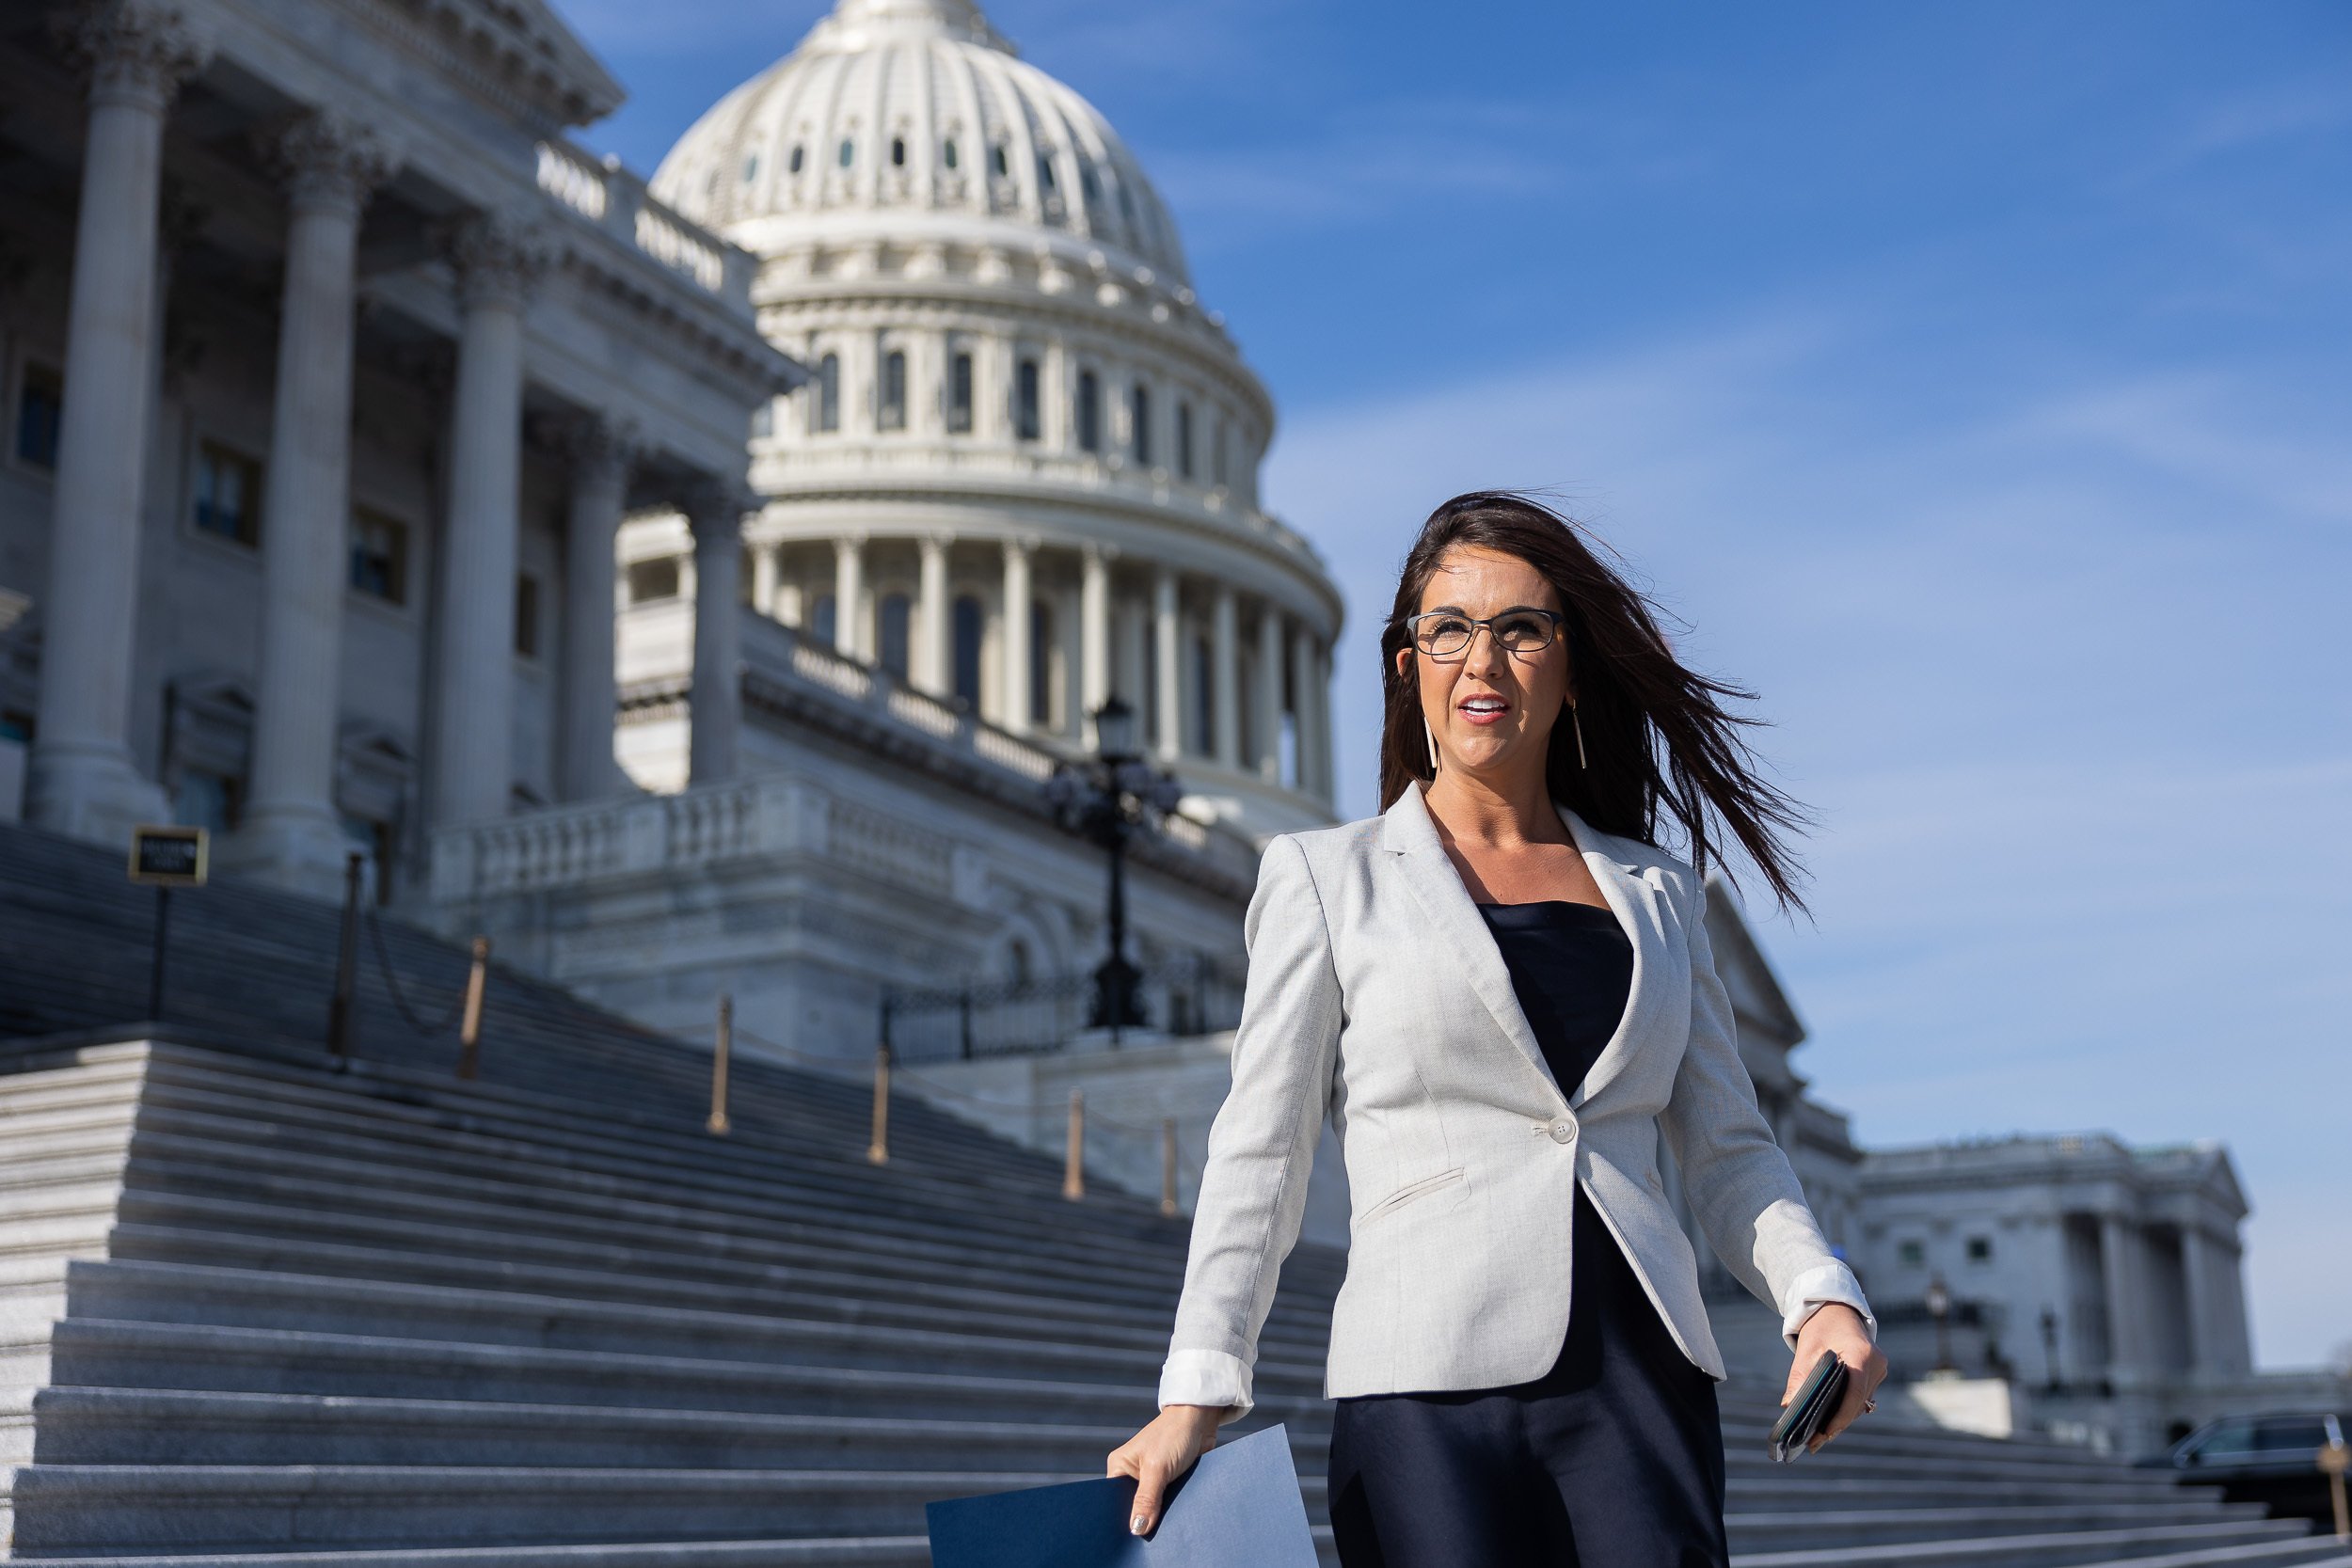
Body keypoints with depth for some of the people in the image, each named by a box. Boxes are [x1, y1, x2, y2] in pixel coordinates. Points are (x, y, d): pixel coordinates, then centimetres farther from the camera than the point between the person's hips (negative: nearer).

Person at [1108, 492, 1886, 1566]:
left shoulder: (1656, 891, 17)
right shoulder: (1325, 878, 9)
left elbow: (1726, 1146, 17)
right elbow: (1260, 1155, 3)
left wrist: (1822, 1298, -2)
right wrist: (1199, 1390, -8)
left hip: (1643, 1385, 3)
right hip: (1429, 1394, -2)